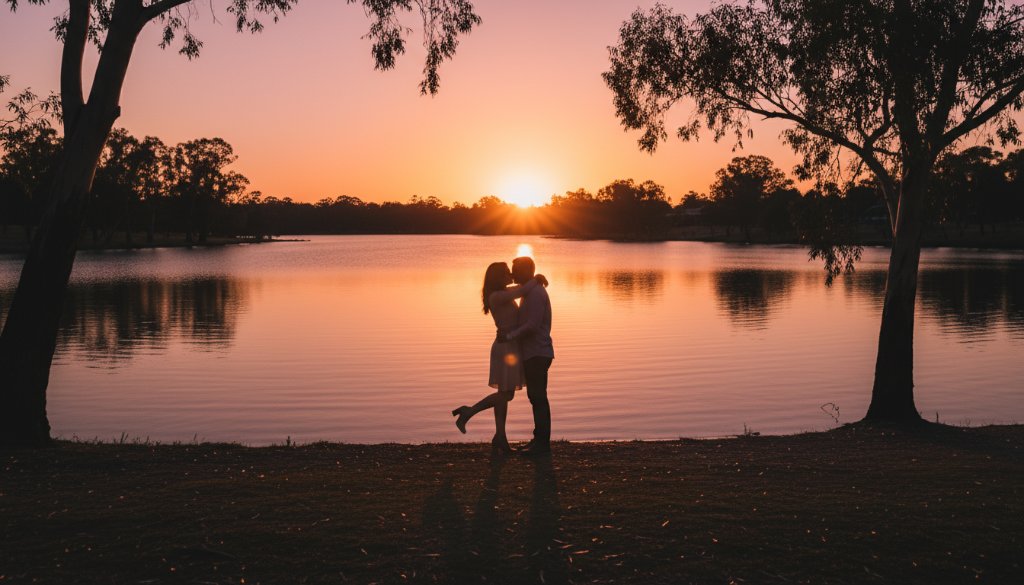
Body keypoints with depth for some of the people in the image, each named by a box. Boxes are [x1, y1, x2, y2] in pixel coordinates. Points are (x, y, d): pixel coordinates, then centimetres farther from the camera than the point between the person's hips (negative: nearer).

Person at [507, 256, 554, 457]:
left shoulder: (535, 293, -16)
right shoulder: (530, 292, 17)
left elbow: (531, 325, -23)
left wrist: (509, 336, -16)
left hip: (537, 354, -10)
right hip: (533, 353, 10)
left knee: (538, 397, -7)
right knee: (536, 397, 13)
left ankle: (542, 443, -4)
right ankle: (539, 440, 20)